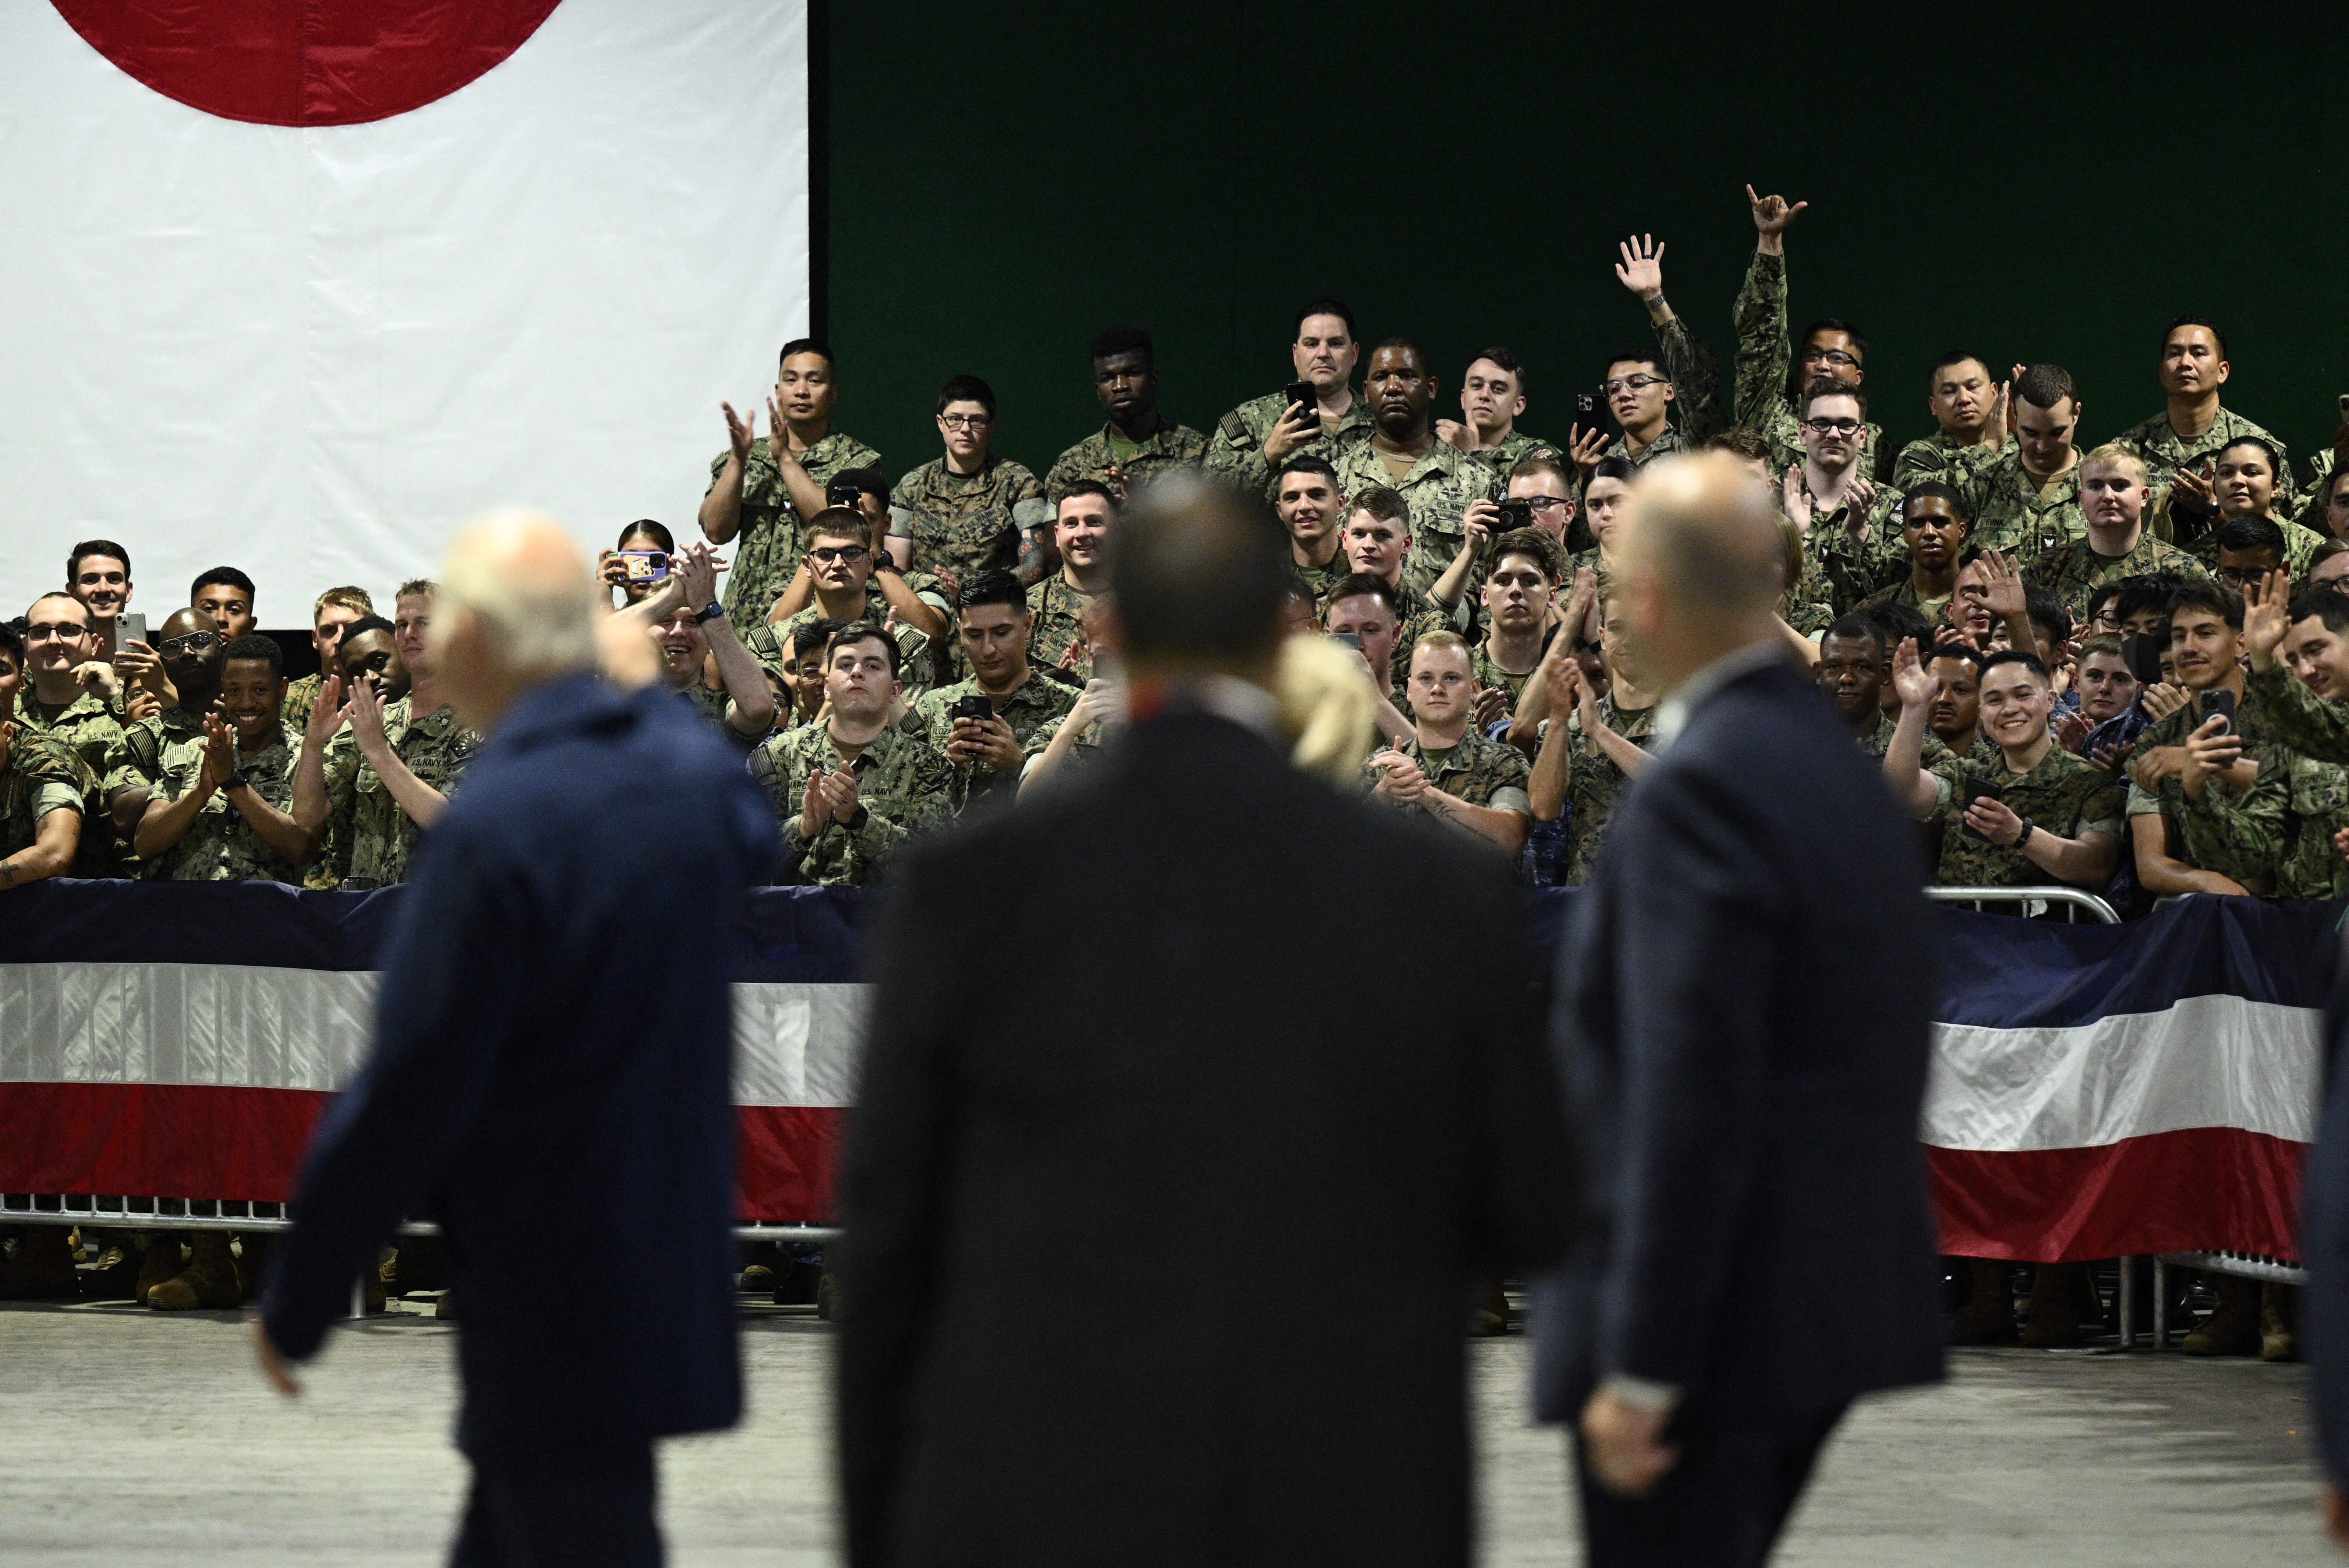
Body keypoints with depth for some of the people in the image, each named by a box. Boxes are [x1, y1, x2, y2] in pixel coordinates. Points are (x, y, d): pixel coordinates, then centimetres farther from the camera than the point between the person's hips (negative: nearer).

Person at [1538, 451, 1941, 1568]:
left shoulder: (1702, 789, -18)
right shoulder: (1838, 758, 10)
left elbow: (1691, 1105, -23)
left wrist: (1641, 1370, -21)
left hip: (1717, 1313, -9)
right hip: (1832, 1296, 9)